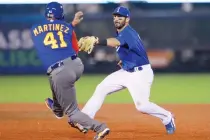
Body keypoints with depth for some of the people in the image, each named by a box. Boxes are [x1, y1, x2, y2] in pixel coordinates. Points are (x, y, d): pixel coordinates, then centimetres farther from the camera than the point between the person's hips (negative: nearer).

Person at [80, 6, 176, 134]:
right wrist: (125, 59, 6)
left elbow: (116, 42, -45)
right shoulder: (121, 33, 8)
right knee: (101, 89, 1)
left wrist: (97, 41, -62)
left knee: (141, 105, -15)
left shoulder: (128, 32, -22)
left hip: (141, 73, -10)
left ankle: (167, 118, 10)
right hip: (126, 72, 10)